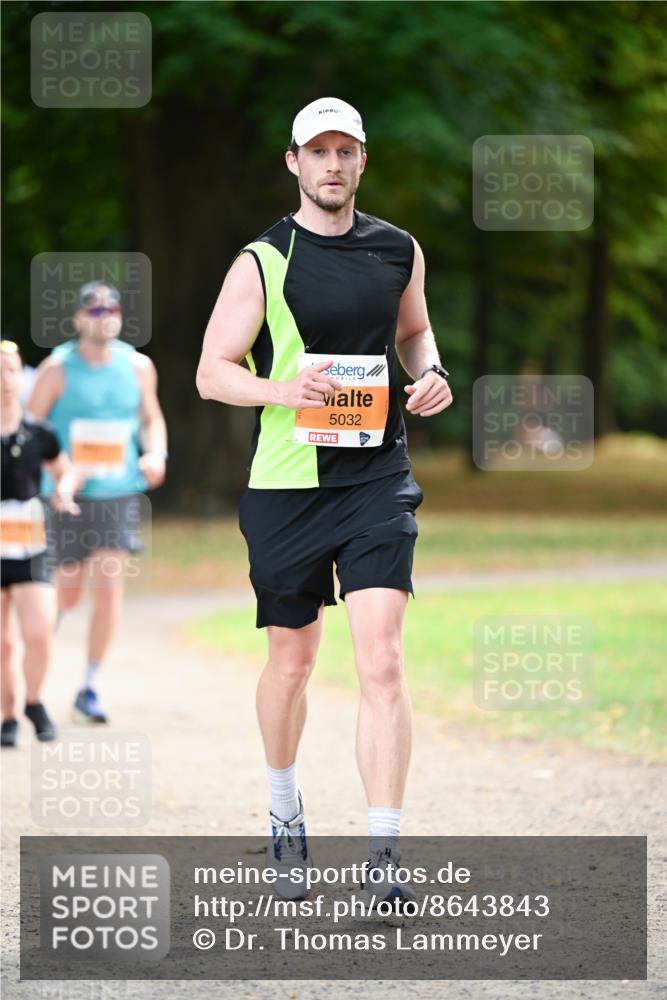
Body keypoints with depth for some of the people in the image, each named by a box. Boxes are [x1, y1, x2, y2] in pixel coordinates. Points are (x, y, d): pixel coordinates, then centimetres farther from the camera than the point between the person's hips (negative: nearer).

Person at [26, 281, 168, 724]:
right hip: (67, 496, -2)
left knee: (109, 588, -7)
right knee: (67, 593, 4)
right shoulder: (57, 369, -6)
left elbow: (152, 418, 20)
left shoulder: (138, 366, 4)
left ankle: (90, 688, 4)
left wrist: (156, 455, 0)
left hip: (119, 493, 2)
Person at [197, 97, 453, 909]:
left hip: (376, 480, 1)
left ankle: (383, 858, -14)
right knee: (291, 661, 11)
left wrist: (430, 372, 4)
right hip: (285, 485, -1)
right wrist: (282, 389, -21)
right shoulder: (261, 262, -3)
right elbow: (212, 372, -2)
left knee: (381, 660, -12)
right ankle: (284, 813, 37)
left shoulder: (399, 251, 8)